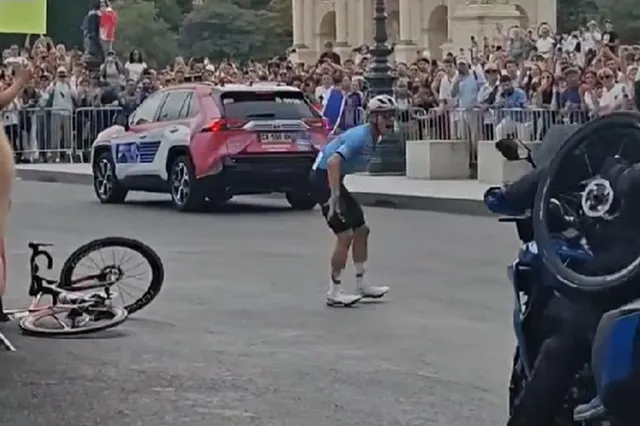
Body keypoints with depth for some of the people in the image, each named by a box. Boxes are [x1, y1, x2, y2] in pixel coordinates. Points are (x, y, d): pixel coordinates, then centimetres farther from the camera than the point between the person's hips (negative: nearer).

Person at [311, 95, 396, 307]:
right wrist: (335, 196, -35)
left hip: (334, 178, 10)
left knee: (361, 230, 12)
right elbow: (333, 162, -34)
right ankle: (334, 293, -2)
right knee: (345, 235, -11)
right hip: (323, 176, -10)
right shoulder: (361, 136, -22)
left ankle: (361, 286, 21)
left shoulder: (373, 138, 9)